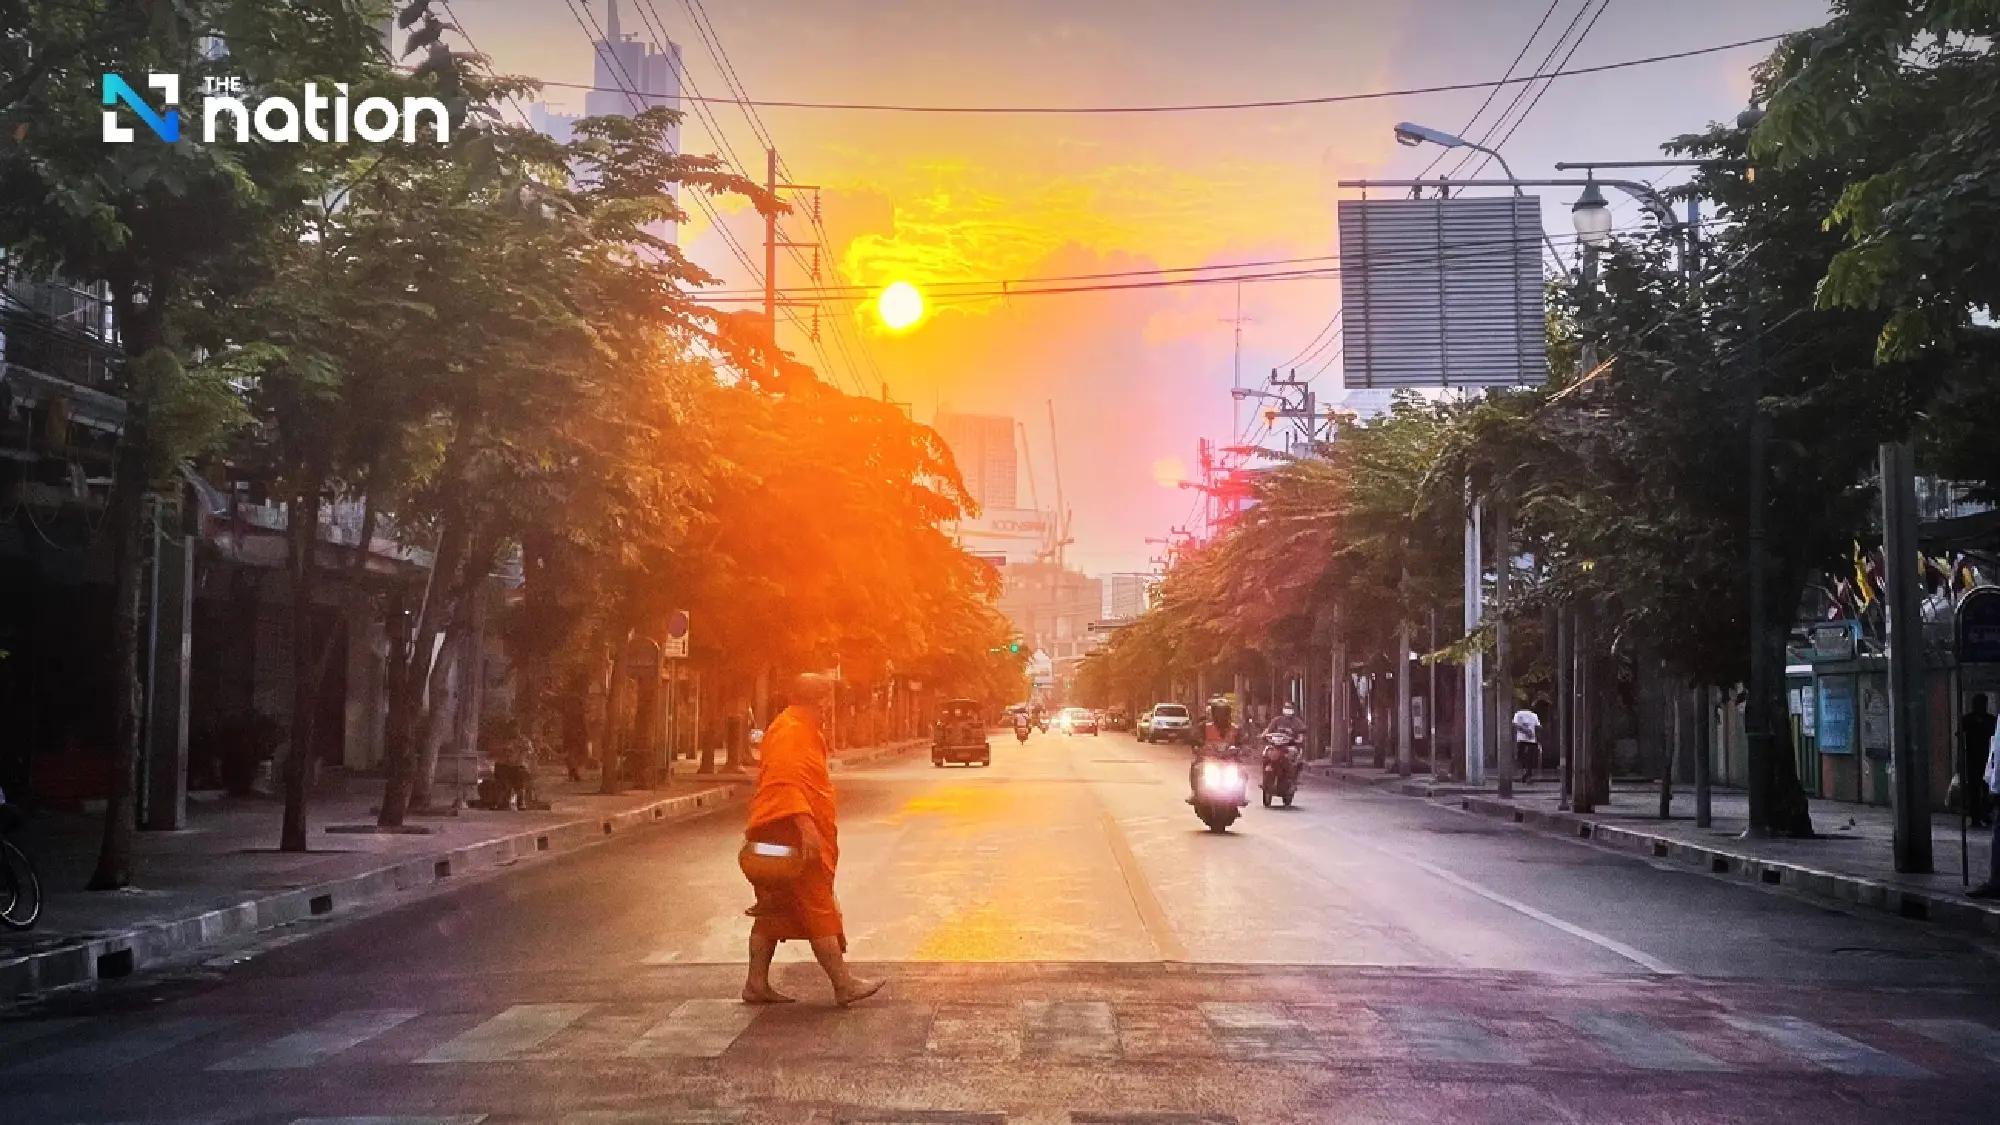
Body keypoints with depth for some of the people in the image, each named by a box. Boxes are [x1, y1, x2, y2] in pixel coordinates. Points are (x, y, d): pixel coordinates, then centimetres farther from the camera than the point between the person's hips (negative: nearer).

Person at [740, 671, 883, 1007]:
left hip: (784, 835, 11)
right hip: (791, 832, -11)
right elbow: (786, 782, -26)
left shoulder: (800, 729, 19)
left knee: (774, 912, 12)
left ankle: (757, 984, 16)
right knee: (819, 912, -7)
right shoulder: (790, 731, -15)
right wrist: (806, 826, -31)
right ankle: (844, 985, -4)